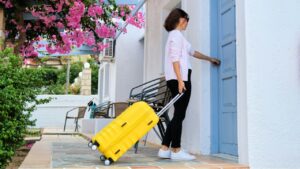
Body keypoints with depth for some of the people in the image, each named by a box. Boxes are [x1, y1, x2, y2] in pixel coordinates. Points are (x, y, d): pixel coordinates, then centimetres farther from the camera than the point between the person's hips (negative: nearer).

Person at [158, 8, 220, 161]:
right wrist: (180, 80, -23)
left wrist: (210, 59, 45)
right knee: (179, 115, -8)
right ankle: (176, 150, -4)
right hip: (179, 78, -10)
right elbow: (175, 59, -16)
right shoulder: (177, 34, -4)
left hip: (178, 79, 10)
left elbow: (192, 52, 37)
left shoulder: (175, 35, 27)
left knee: (178, 115, 7)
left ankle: (165, 149, 7)